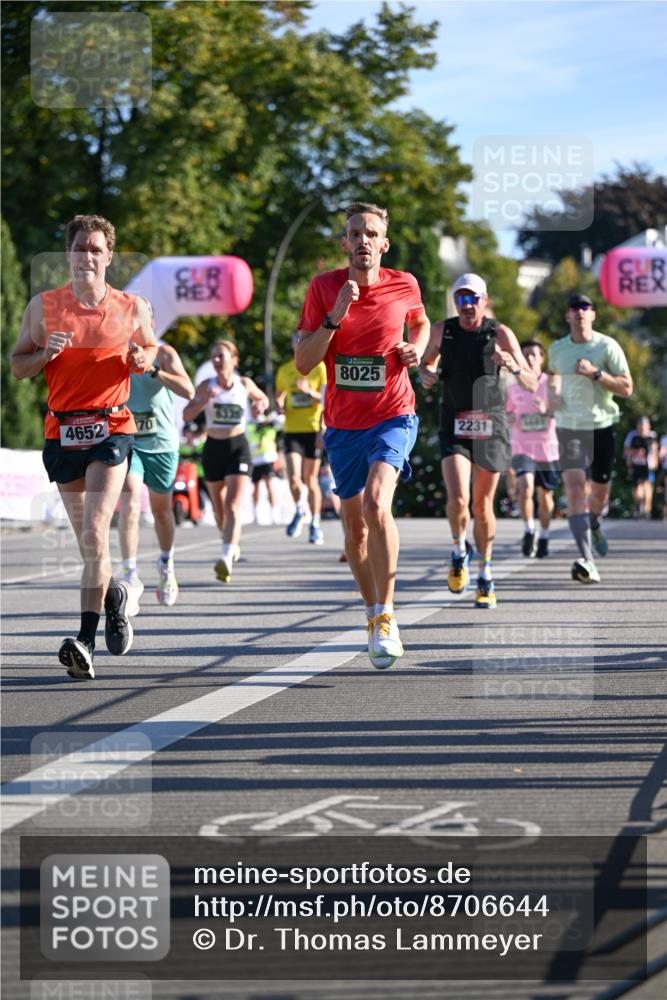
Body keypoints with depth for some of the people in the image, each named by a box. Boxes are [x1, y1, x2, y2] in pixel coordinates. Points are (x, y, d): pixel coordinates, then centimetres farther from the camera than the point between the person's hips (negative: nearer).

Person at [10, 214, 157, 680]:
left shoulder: (133, 308, 3)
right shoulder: (44, 306, 4)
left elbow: (152, 348, 20)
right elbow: (17, 366, 8)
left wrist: (143, 359, -3)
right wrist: (46, 353, -12)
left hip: (111, 428, -2)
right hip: (62, 431, 3)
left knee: (95, 532, -17)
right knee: (88, 537, 11)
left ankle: (85, 641, -19)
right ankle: (114, 593, 43)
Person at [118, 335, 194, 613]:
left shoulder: (163, 353, -8)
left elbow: (188, 391, -22)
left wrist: (153, 370, -33)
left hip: (162, 444, 0)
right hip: (126, 441, 0)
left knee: (161, 509, 15)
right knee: (130, 503, -21)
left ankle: (166, 564, 43)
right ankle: (131, 578, -23)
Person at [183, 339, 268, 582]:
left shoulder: (245, 384, 0)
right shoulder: (207, 386, -1)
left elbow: (263, 398, 20)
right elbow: (187, 414, -9)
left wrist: (261, 406, -3)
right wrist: (204, 400, -25)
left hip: (238, 447, -2)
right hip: (213, 448, 2)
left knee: (233, 506, -17)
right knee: (219, 509, 14)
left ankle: (227, 558, -29)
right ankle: (233, 543, 40)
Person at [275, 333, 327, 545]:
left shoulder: (320, 368, 0)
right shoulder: (284, 370, 10)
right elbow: (279, 396, 21)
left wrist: (309, 391, -22)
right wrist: (279, 406, -2)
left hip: (313, 429, -2)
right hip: (291, 430, 2)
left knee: (311, 479, 3)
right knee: (293, 477, -14)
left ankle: (315, 525, 15)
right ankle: (299, 510, 14)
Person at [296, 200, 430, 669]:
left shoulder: (404, 285, -3)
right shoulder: (324, 287, -4)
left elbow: (421, 322, 21)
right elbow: (303, 362, -7)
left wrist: (416, 348, 0)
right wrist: (335, 316, -18)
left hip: (393, 416, -2)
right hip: (343, 423, 2)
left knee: (376, 503, -26)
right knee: (355, 525, 10)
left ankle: (385, 615, -18)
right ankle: (374, 615, 30)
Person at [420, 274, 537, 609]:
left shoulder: (500, 333, -5)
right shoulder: (442, 330, 0)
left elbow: (532, 385, -6)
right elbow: (427, 360, 21)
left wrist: (514, 367, -27)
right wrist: (426, 374, -3)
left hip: (490, 427, 0)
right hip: (454, 427, 0)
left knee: (483, 506, 6)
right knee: (458, 499, -19)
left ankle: (485, 578, 24)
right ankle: (459, 551, 13)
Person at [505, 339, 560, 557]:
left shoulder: (551, 384, -1)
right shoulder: (514, 388, 5)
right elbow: (508, 413, 19)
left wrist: (547, 410, -24)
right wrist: (509, 418, -5)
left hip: (548, 448, 0)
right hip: (522, 447, 0)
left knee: (545, 495, 9)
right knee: (526, 485, -24)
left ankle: (544, 536, 31)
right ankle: (529, 530, -6)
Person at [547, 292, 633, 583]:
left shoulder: (608, 347, -6)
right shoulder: (557, 349, 4)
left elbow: (626, 389, -10)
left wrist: (595, 373, -21)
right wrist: (552, 393, 6)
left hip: (602, 427, 0)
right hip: (569, 427, 0)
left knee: (600, 492, 13)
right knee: (574, 490, -18)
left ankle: (594, 525, 52)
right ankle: (587, 562, -26)